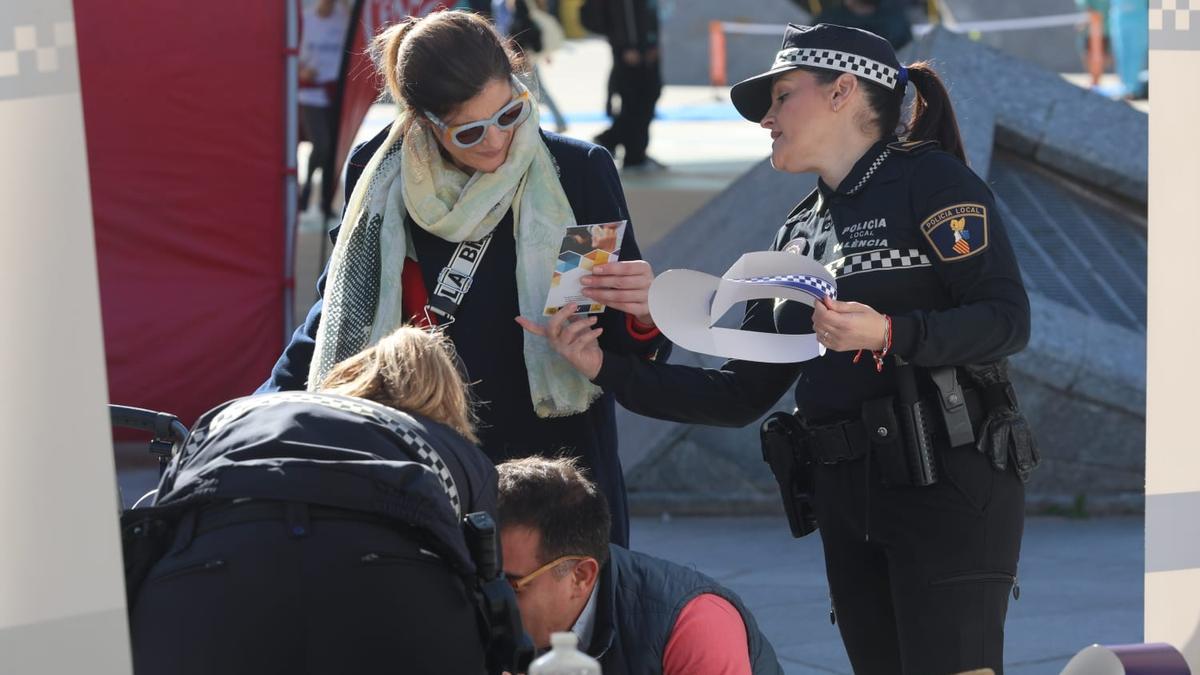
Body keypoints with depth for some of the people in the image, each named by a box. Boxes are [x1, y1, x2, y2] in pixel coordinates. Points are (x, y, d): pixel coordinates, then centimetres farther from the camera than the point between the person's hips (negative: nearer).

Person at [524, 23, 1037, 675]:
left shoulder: (930, 179, -1)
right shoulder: (799, 233, 19)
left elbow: (1008, 321, -12)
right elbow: (739, 395, 16)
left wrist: (887, 335, -25)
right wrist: (609, 369, 8)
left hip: (947, 482, -7)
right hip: (846, 502, 7)